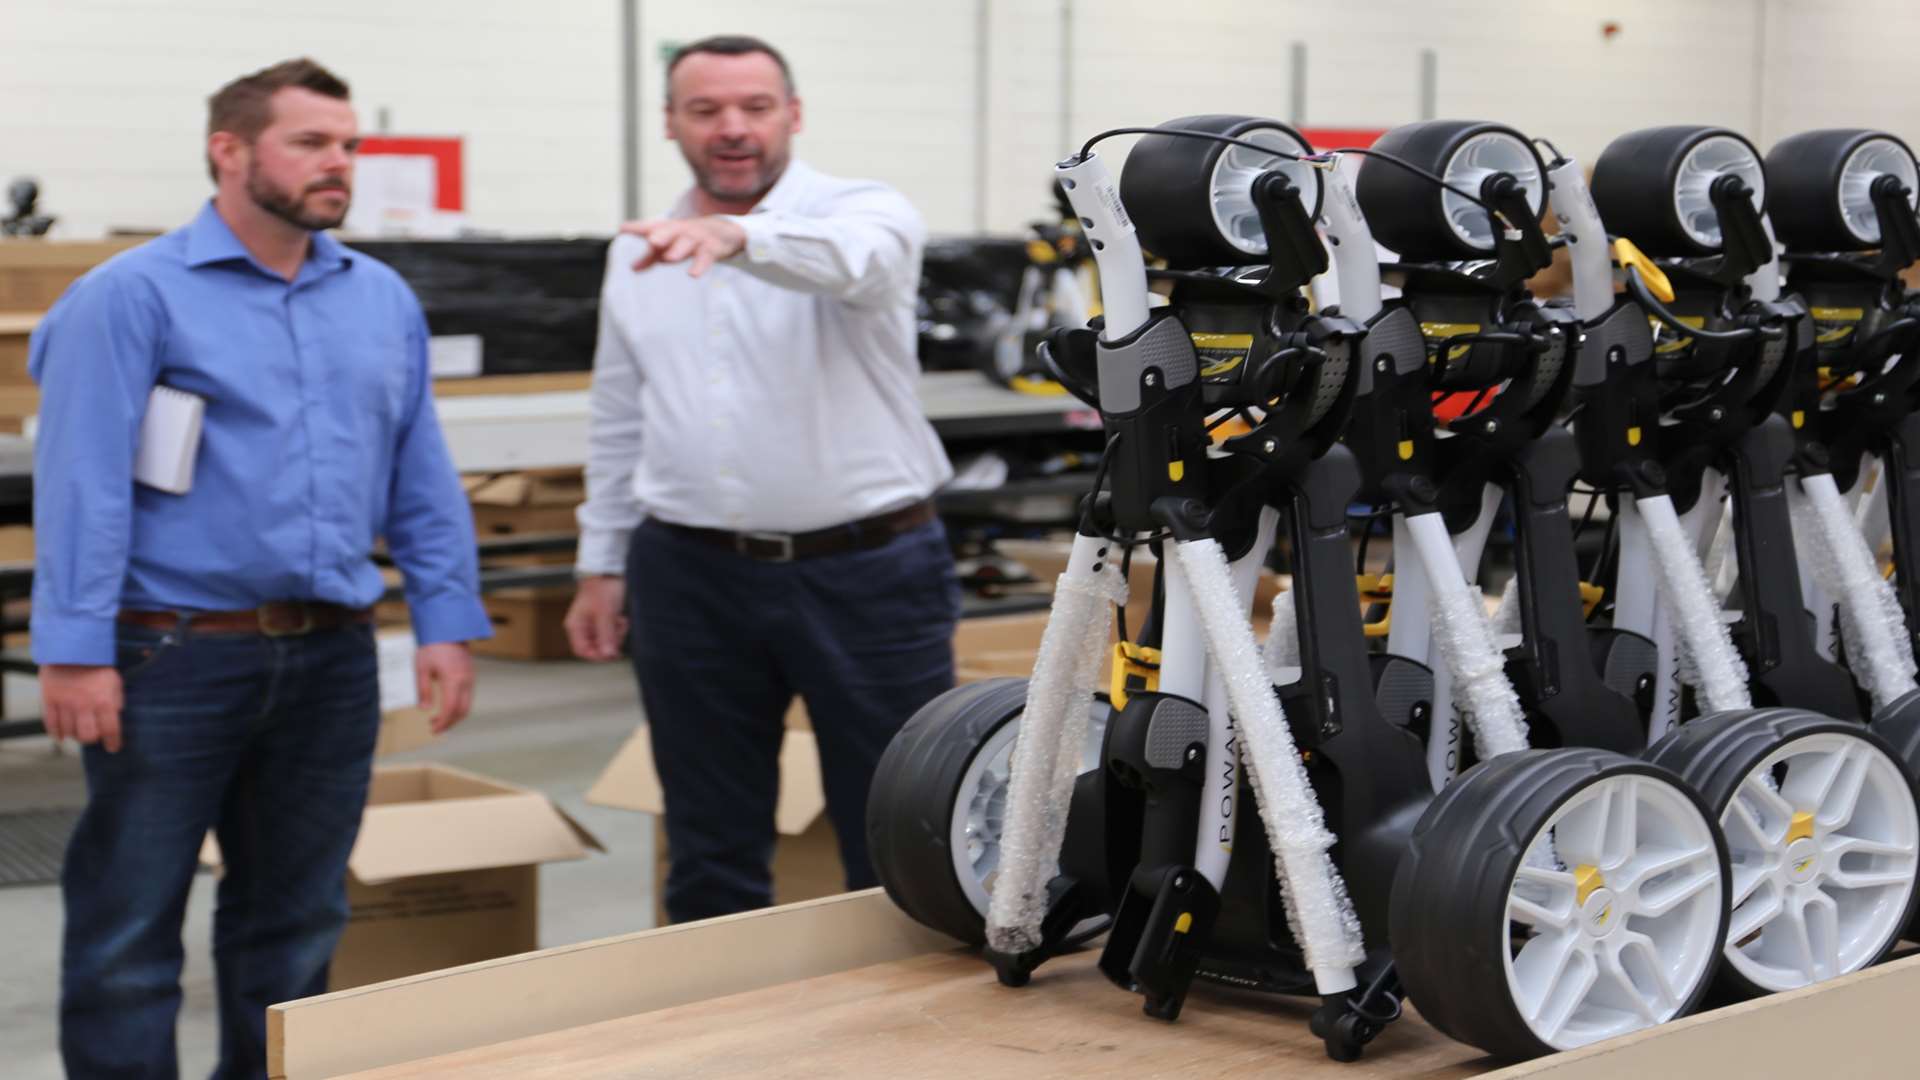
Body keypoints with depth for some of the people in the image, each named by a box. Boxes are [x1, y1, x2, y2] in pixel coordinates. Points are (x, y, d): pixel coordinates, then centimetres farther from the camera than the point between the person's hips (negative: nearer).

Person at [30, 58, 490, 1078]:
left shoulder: (383, 300, 10)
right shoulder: (133, 296, -7)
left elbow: (423, 481, 12)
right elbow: (82, 483, -12)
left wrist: (448, 623, 5)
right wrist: (74, 651, -17)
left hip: (331, 659, 5)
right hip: (174, 656, -5)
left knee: (295, 918, 15)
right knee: (128, 929, 2)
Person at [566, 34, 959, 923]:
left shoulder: (863, 215, -6)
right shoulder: (638, 256, 10)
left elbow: (849, 260, -32)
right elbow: (619, 423, 18)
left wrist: (737, 236, -50)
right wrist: (601, 563, 14)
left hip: (866, 573, -4)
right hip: (692, 578, 4)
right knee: (710, 851, 12)